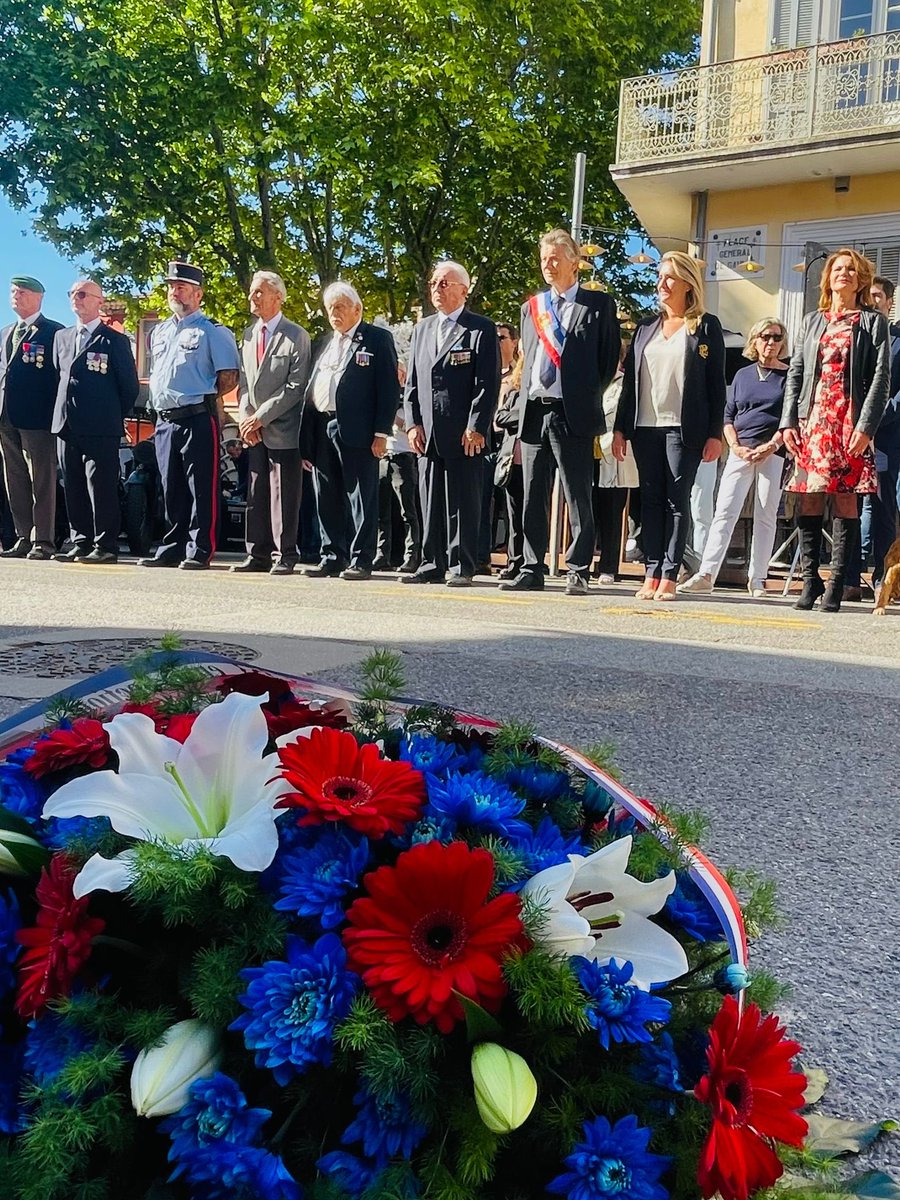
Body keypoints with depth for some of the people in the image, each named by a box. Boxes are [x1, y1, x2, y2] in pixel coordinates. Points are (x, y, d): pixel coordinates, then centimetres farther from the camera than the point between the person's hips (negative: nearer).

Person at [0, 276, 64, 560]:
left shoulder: (54, 332, -1)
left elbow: (61, 375, -5)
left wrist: (54, 415, -11)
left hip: (37, 418, -7)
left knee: (42, 481, -3)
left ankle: (43, 541, -1)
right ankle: (23, 538, 14)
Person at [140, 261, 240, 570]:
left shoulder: (212, 331, -2)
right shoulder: (158, 332, 20)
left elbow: (229, 376, -8)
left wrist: (203, 396, -3)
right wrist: (158, 401, 14)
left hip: (197, 419, -7)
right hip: (165, 420, 7)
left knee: (201, 488, -5)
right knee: (171, 490, 11)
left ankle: (199, 551, -3)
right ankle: (172, 549, 17)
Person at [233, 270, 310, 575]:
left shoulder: (296, 336, -4)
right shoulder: (248, 334, 15)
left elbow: (295, 387, -11)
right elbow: (244, 381, 16)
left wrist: (262, 416, -13)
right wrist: (245, 417, 1)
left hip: (282, 430, -6)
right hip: (253, 430, 6)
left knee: (283, 494, -3)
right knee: (255, 494, 7)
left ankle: (284, 555, 3)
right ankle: (258, 554, 13)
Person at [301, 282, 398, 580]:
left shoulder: (378, 338, 2)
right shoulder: (323, 344, 21)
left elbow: (389, 388, -6)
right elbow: (310, 388, 20)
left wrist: (381, 432, -13)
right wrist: (307, 438, 12)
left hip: (357, 431, -7)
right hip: (321, 430, 7)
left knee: (361, 498, -3)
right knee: (327, 500, 9)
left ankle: (361, 561, 1)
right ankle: (333, 557, 17)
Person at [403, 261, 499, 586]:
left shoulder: (481, 329, 0)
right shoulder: (422, 329, 18)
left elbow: (488, 383, -7)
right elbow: (412, 382, 16)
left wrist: (476, 427, -15)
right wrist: (413, 423, 4)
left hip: (465, 434, -5)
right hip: (427, 433, 6)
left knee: (463, 504, -2)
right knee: (430, 502, 8)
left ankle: (462, 568, 3)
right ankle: (432, 565, 14)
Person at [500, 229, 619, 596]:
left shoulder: (599, 304, 4)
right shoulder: (531, 307, 18)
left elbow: (609, 358, 3)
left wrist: (588, 399, -2)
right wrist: (525, 407, 10)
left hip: (572, 415, -5)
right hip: (534, 412, 5)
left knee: (578, 499, -1)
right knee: (533, 498, 7)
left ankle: (578, 572, 4)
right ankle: (531, 570, 13)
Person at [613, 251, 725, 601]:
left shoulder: (706, 326, 4)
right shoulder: (646, 327, 16)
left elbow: (716, 383, 1)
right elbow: (629, 380, 15)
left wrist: (715, 434, -7)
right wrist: (620, 428, 8)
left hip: (684, 428, -4)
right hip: (645, 427, 4)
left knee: (677, 501, -3)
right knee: (651, 501, 3)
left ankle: (669, 576, -1)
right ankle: (651, 573, 5)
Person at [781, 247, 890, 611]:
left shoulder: (873, 322, 8)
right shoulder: (812, 321, 19)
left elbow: (881, 378, -1)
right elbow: (795, 372, 14)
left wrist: (866, 426, -13)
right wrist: (788, 421, 2)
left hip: (849, 421, -3)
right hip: (812, 420, 3)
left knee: (845, 500, -5)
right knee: (808, 500, -1)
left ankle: (836, 584, -2)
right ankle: (810, 581, 5)